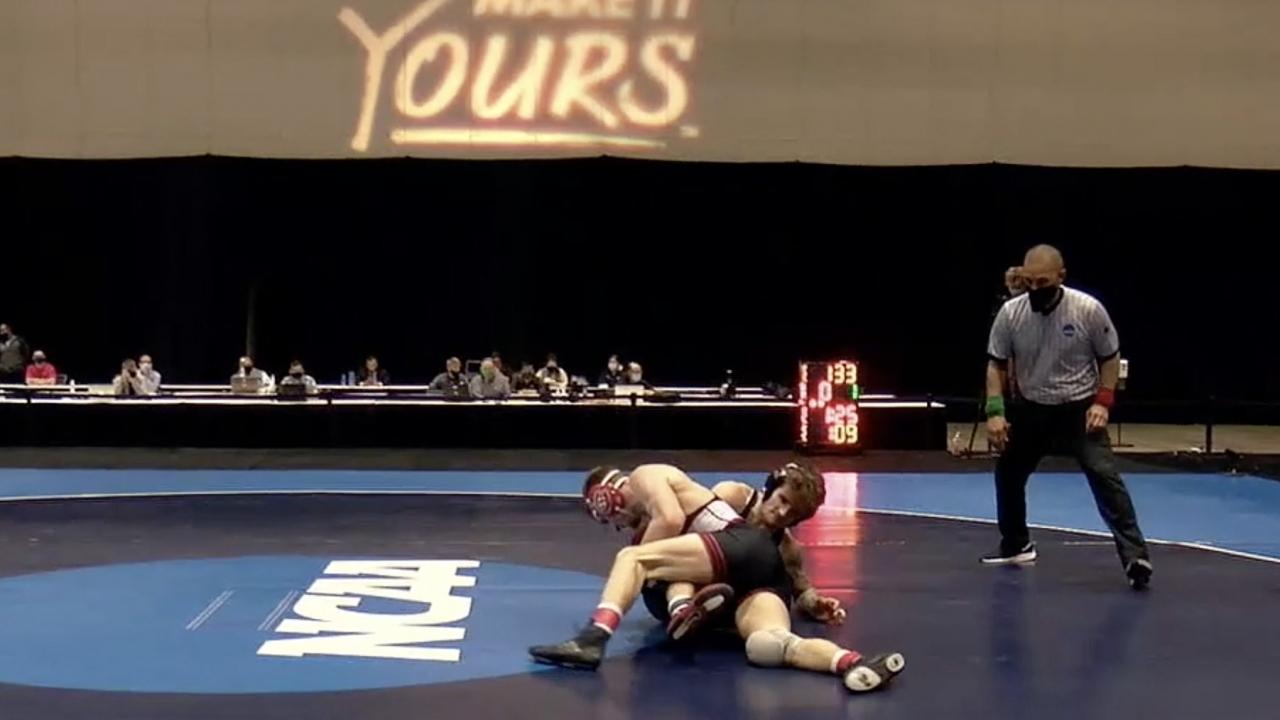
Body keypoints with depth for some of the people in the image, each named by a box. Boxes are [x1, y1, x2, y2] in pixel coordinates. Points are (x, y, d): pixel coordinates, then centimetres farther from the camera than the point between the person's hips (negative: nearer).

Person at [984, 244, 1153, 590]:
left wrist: (1103, 401, -15)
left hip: (1080, 409, -4)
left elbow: (1110, 357, -3)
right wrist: (995, 411, -12)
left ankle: (1134, 556, -18)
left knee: (1105, 477, -19)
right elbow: (996, 364, -1)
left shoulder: (1089, 309, -18)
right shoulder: (1010, 313, -12)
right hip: (1030, 410, 4)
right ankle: (1016, 545, 37)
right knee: (1007, 475, 14)